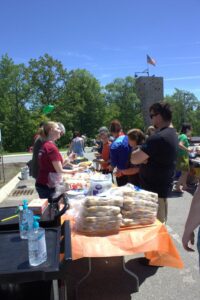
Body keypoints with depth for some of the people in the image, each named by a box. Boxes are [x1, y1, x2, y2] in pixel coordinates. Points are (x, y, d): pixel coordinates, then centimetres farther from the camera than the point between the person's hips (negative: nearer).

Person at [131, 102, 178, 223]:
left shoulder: (159, 137, -25)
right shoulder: (172, 134, 8)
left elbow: (134, 159, -23)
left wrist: (137, 152, -3)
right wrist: (144, 156, -10)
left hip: (154, 189, -10)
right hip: (162, 186, 10)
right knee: (160, 223, 21)